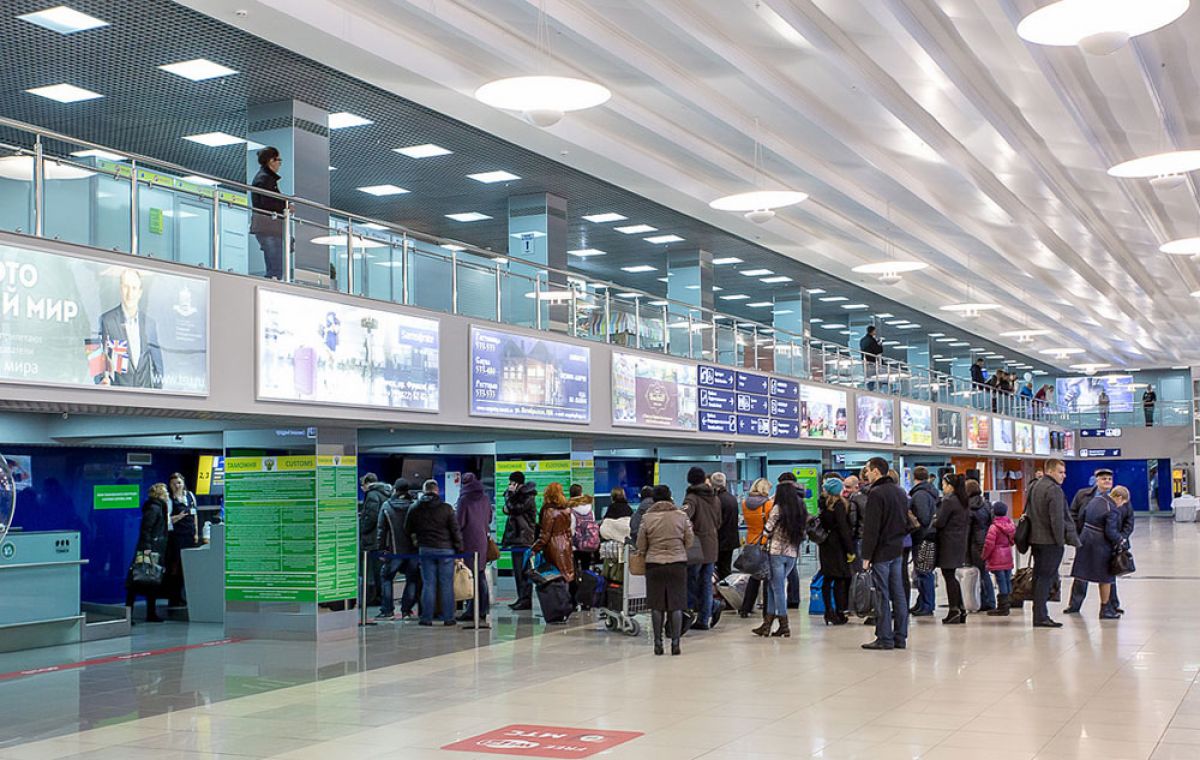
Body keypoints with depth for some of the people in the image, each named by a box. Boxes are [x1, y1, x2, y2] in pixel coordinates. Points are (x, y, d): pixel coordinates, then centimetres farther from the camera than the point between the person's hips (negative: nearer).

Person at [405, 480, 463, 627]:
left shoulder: (415, 510, 2)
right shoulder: (446, 508, -5)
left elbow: (407, 530, 13)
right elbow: (456, 530, -5)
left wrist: (416, 540, 30)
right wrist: (459, 550, 1)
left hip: (425, 550, 2)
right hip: (446, 550, -2)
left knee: (428, 584, 6)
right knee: (447, 584, 3)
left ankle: (427, 618, 5)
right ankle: (448, 618, 4)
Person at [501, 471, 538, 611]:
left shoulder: (528, 498, -10)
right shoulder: (518, 495, 19)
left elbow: (513, 508, -17)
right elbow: (508, 510, 20)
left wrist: (509, 494, -6)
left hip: (524, 538, -10)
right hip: (516, 538, 10)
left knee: (523, 571, -11)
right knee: (518, 571, 11)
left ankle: (526, 600, -11)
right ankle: (522, 598, 15)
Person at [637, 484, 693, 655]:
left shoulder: (647, 518, -3)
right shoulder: (681, 516, -1)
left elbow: (641, 546, 2)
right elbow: (689, 541, 6)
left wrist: (643, 554, 23)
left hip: (654, 564, 0)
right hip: (678, 563, 0)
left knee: (657, 605, 6)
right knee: (676, 604, 5)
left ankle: (658, 643, 9)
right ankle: (675, 642, 5)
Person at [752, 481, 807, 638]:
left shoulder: (778, 508, -10)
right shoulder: (801, 510, 7)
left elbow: (767, 531, -9)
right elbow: (804, 532, 11)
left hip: (776, 552, -6)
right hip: (793, 554, 6)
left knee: (777, 588, 3)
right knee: (773, 587, 12)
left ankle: (784, 625, 4)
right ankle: (767, 624, 11)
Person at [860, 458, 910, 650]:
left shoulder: (876, 493, -14)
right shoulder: (900, 492, 13)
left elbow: (871, 528, -17)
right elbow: (906, 521, 19)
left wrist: (866, 555, -14)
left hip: (881, 551, -8)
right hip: (897, 549, 8)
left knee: (882, 595, -5)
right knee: (898, 593, 9)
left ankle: (884, 638, -3)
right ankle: (900, 637, 12)